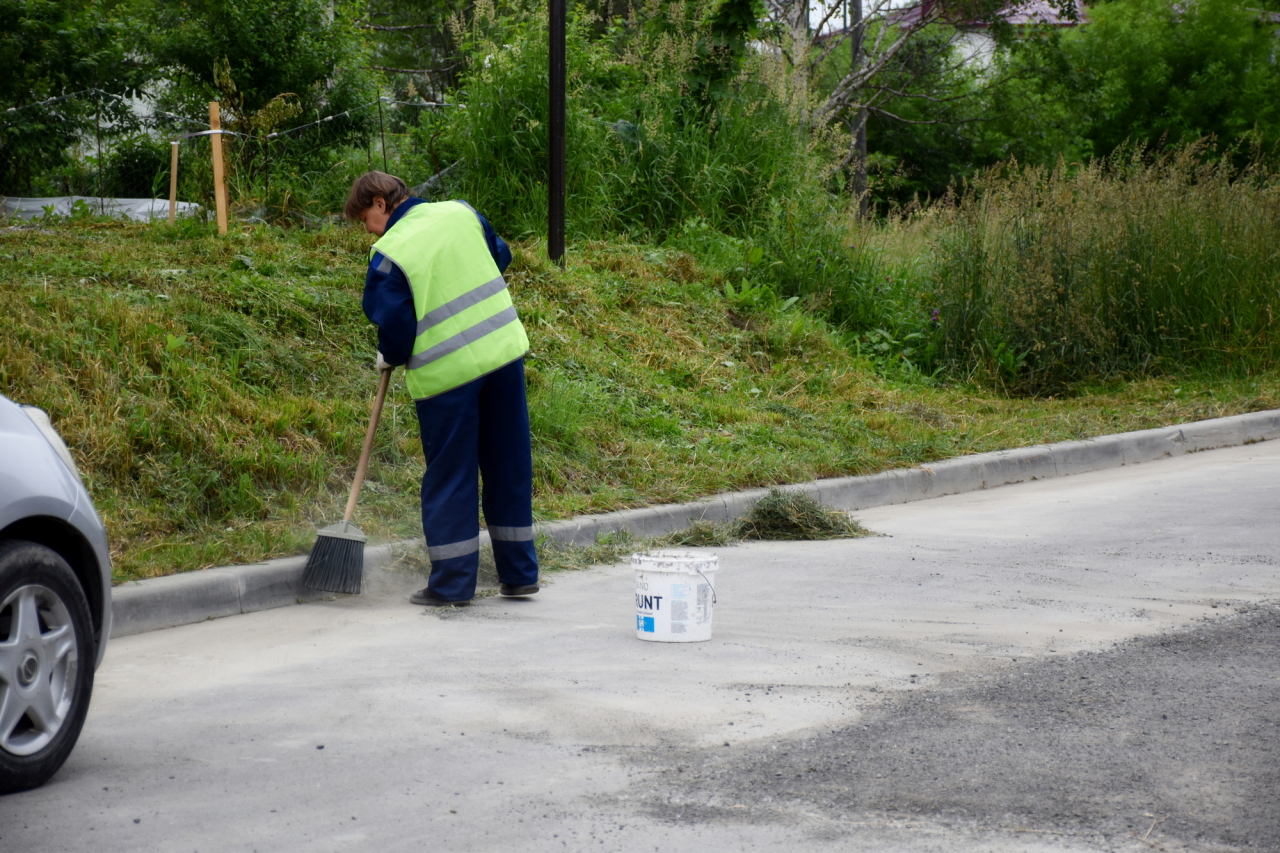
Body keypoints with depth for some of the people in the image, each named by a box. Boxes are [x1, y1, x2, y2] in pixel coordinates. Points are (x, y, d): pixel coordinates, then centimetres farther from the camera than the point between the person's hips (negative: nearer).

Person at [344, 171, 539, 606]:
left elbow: (395, 328, -10)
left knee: (449, 476, 4)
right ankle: (519, 574, 19)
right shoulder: (460, 212, 4)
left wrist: (389, 358, 10)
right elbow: (500, 256, 20)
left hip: (447, 372, -5)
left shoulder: (388, 253, -12)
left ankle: (452, 582, 7)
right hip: (505, 349, 5)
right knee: (510, 467, 12)